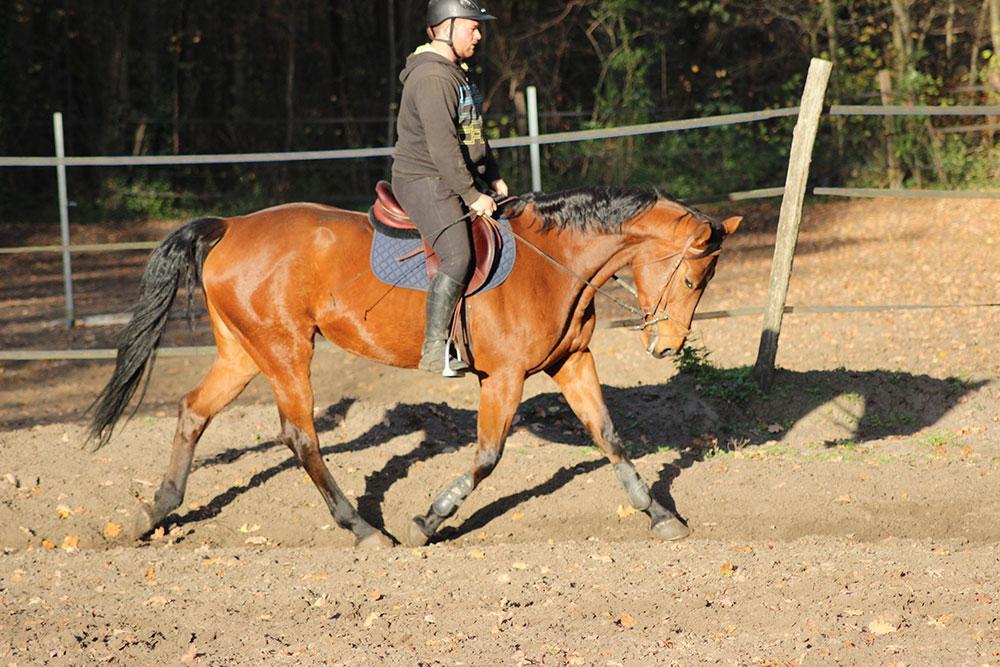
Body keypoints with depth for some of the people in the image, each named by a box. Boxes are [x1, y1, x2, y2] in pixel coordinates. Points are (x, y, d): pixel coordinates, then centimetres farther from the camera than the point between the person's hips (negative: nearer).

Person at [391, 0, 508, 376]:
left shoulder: (456, 73, 16)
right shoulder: (431, 78, -19)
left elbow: (475, 134, 26)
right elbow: (443, 147, -24)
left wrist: (493, 179, 18)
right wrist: (472, 196, -22)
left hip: (461, 179, 11)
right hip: (425, 181, -11)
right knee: (459, 257, -26)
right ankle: (434, 352, -27)